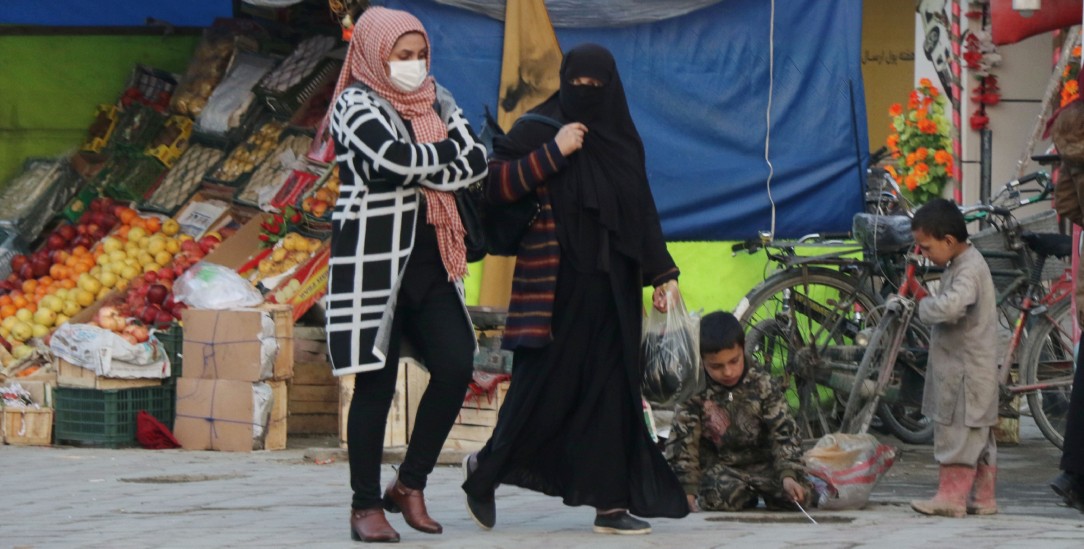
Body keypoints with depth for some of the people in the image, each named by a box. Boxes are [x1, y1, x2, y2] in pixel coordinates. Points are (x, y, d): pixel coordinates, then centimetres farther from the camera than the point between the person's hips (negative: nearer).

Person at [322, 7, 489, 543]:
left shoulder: (434, 101, 14)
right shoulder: (356, 104, -5)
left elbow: (476, 162, 1)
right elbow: (394, 157, -23)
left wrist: (417, 170, -12)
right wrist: (445, 152, -5)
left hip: (427, 262, 6)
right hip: (374, 260, -6)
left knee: (455, 366, -5)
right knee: (376, 382, -2)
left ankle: (410, 485, 10)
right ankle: (366, 505, 6)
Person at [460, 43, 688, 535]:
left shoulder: (622, 138, 12)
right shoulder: (538, 128, -4)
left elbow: (643, 213, 16)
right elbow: (495, 184, -15)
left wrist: (662, 272, 11)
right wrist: (552, 153, -20)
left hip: (612, 286, 5)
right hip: (555, 284, -5)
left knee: (611, 388, 2)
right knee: (545, 385, -1)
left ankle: (612, 504, 4)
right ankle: (485, 470, 20)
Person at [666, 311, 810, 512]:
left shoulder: (762, 384, -7)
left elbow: (784, 433, -10)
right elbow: (682, 444, -9)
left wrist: (788, 475, -26)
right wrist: (688, 492, -17)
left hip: (761, 463, 2)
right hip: (718, 467, -2)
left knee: (800, 495, -21)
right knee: (718, 497, -34)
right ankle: (747, 498, 3)